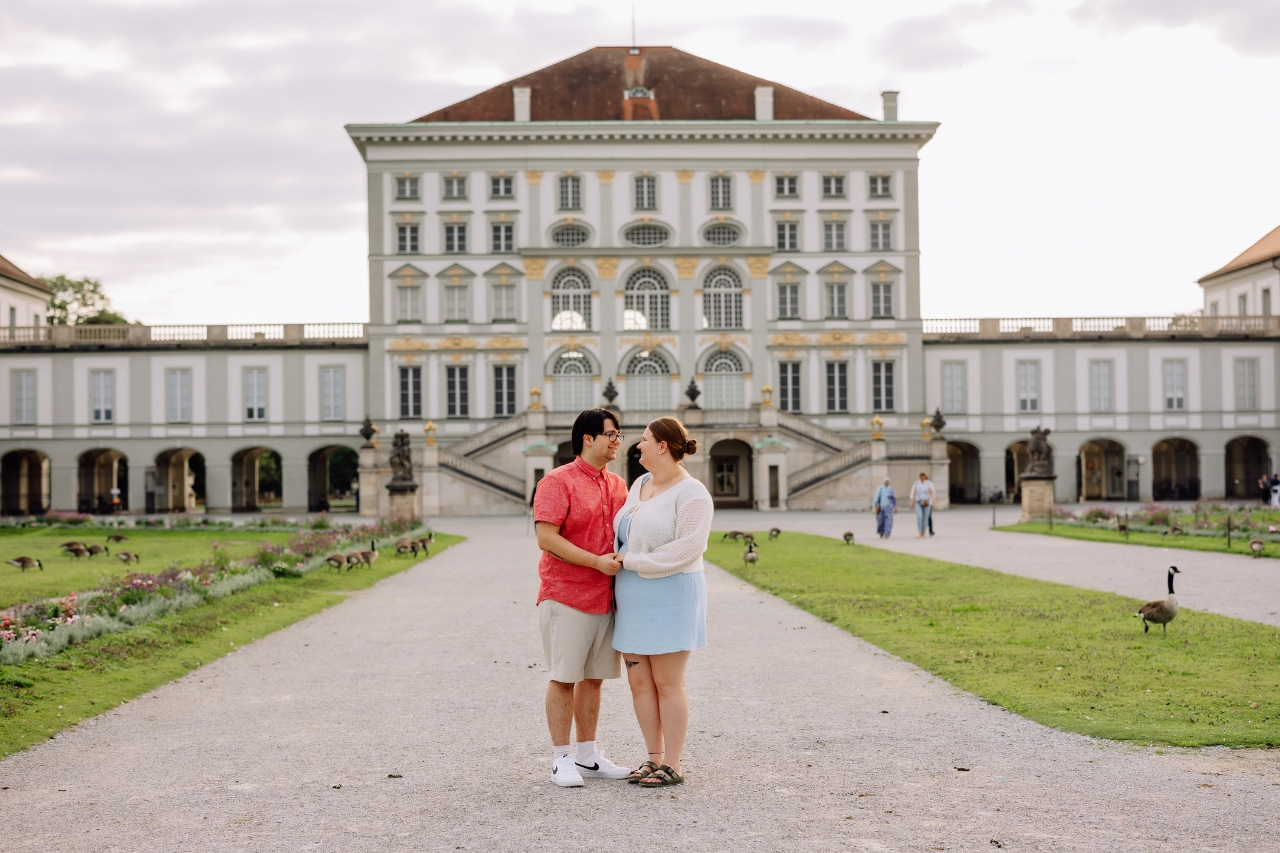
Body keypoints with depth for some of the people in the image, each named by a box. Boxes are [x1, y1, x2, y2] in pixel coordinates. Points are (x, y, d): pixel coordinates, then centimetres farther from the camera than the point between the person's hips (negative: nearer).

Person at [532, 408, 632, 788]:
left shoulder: (617, 485, 14)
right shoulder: (558, 482, -9)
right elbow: (546, 538, -16)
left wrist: (625, 562, 3)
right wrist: (597, 562, -19)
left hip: (605, 597, 7)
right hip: (566, 597, -7)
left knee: (593, 677, 11)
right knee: (564, 677, -1)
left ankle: (588, 756, 20)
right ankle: (561, 759, 6)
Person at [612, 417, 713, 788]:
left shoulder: (691, 493, -14)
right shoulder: (640, 485, 11)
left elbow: (687, 548, -21)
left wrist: (632, 561, -18)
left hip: (670, 597, -8)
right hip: (634, 600, 8)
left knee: (667, 684, -3)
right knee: (639, 681, 7)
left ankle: (672, 766, 6)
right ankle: (654, 758, 17)